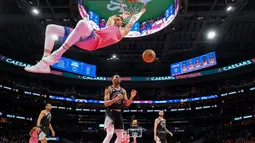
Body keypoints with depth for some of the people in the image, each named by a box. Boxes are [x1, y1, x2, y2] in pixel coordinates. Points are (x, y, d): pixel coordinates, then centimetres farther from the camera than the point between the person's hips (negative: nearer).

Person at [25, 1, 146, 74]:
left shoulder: (121, 32, 23)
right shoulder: (109, 27, 39)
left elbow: (131, 22, 29)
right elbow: (111, 18, 53)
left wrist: (141, 13, 44)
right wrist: (123, 15, 65)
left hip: (94, 40, -8)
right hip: (84, 39, 8)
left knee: (82, 23, -40)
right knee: (50, 28, -2)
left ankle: (57, 55, -39)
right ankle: (44, 63, -20)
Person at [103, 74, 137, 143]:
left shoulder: (123, 91, 13)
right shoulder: (109, 89, -4)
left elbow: (126, 104, 10)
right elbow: (106, 103, -13)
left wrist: (132, 97, -6)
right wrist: (115, 99, -28)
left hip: (119, 114, 6)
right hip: (110, 113, -6)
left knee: (120, 136, 7)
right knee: (110, 134, -21)